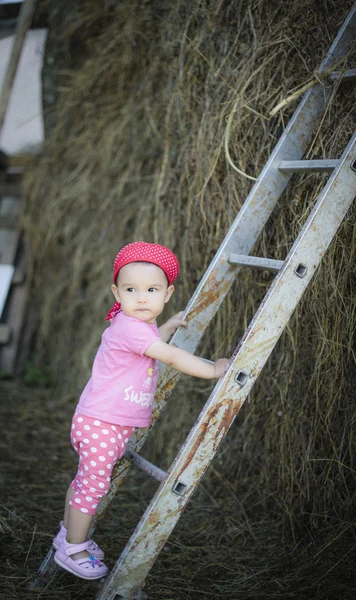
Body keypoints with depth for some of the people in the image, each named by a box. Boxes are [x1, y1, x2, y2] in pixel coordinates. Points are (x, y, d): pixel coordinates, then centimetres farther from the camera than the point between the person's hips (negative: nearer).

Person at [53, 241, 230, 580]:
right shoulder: (129, 327, -23)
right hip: (101, 424, -10)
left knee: (86, 481, 22)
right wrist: (212, 370, -21)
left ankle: (69, 534, 38)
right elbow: (172, 357, -26)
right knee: (93, 485, 0)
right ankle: (72, 549, 15)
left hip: (116, 424, 10)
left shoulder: (142, 326, 9)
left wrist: (170, 326, 30)